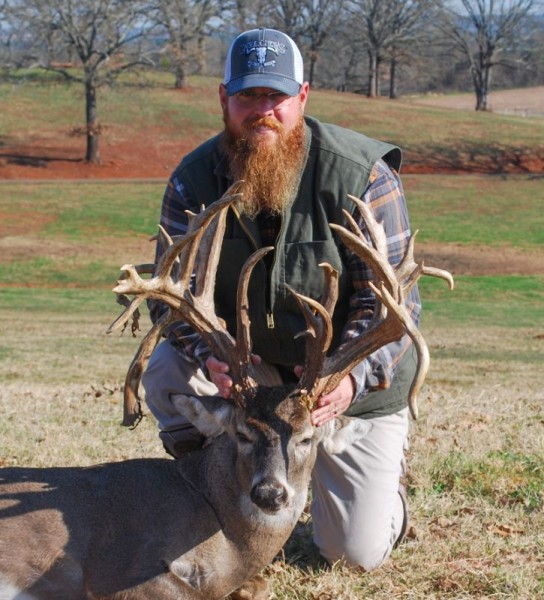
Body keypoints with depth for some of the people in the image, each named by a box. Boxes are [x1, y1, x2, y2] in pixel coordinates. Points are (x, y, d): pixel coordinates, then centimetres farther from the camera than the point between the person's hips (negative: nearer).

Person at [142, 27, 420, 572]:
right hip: (249, 363, 3)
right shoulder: (195, 179, -11)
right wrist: (211, 356, -38)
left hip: (358, 383, -2)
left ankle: (383, 471, 32)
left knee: (357, 552, -4)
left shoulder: (361, 175, -21)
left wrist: (354, 376, -42)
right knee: (167, 373, -27)